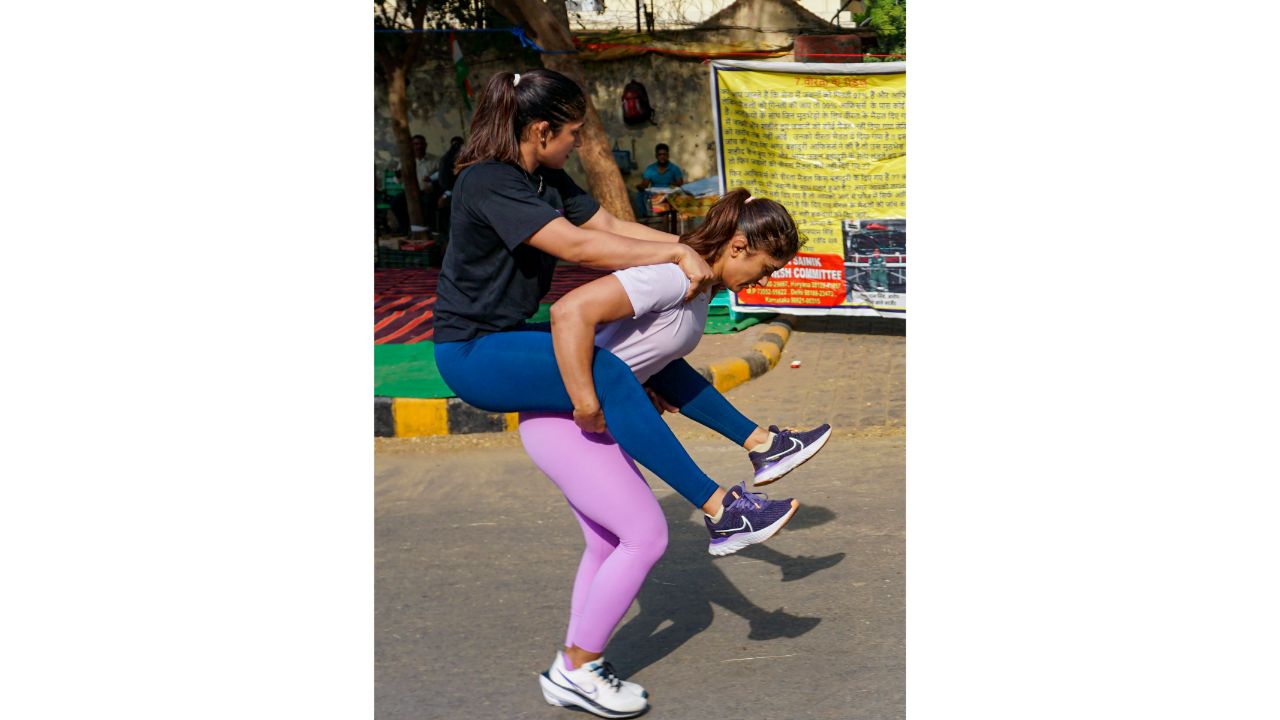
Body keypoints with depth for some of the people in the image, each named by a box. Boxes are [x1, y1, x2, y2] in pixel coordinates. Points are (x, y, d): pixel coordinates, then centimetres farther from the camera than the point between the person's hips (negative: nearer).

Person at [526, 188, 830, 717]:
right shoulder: (674, 274, -24)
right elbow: (571, 312, -34)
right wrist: (585, 405, -28)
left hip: (590, 415, 10)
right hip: (556, 414, -10)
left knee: (608, 544, 14)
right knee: (646, 536, -6)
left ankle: (571, 668, 26)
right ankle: (577, 669, 7)